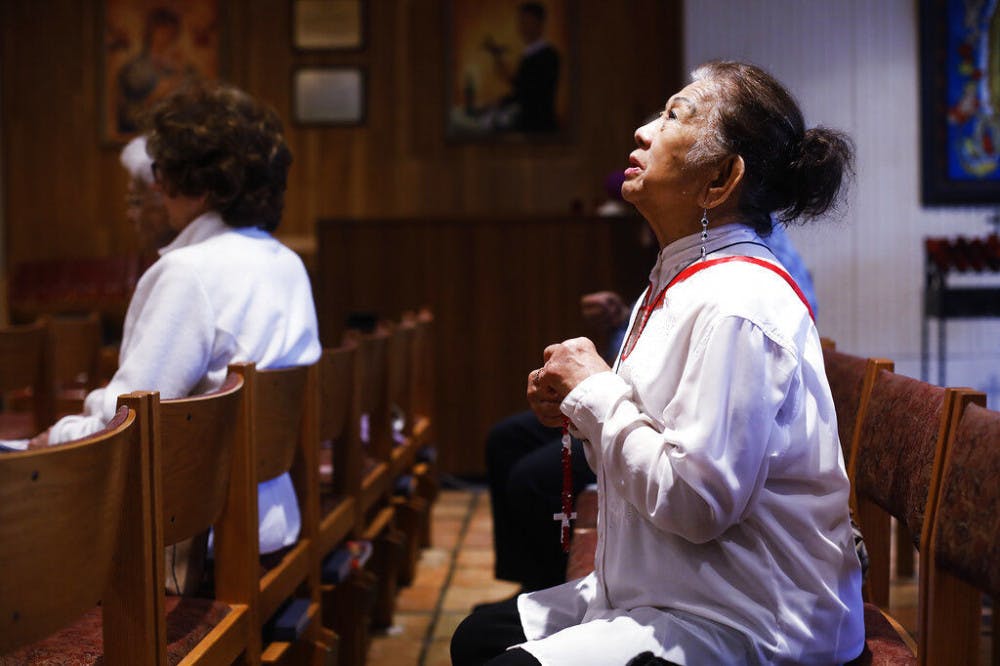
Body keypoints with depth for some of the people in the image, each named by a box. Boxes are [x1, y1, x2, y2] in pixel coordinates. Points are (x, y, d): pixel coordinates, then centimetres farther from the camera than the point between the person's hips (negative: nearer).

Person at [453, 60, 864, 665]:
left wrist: (593, 393, -15)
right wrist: (579, 406, -1)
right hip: (663, 594, 10)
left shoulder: (738, 303, -23)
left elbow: (695, 500, -26)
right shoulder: (679, 284, 9)